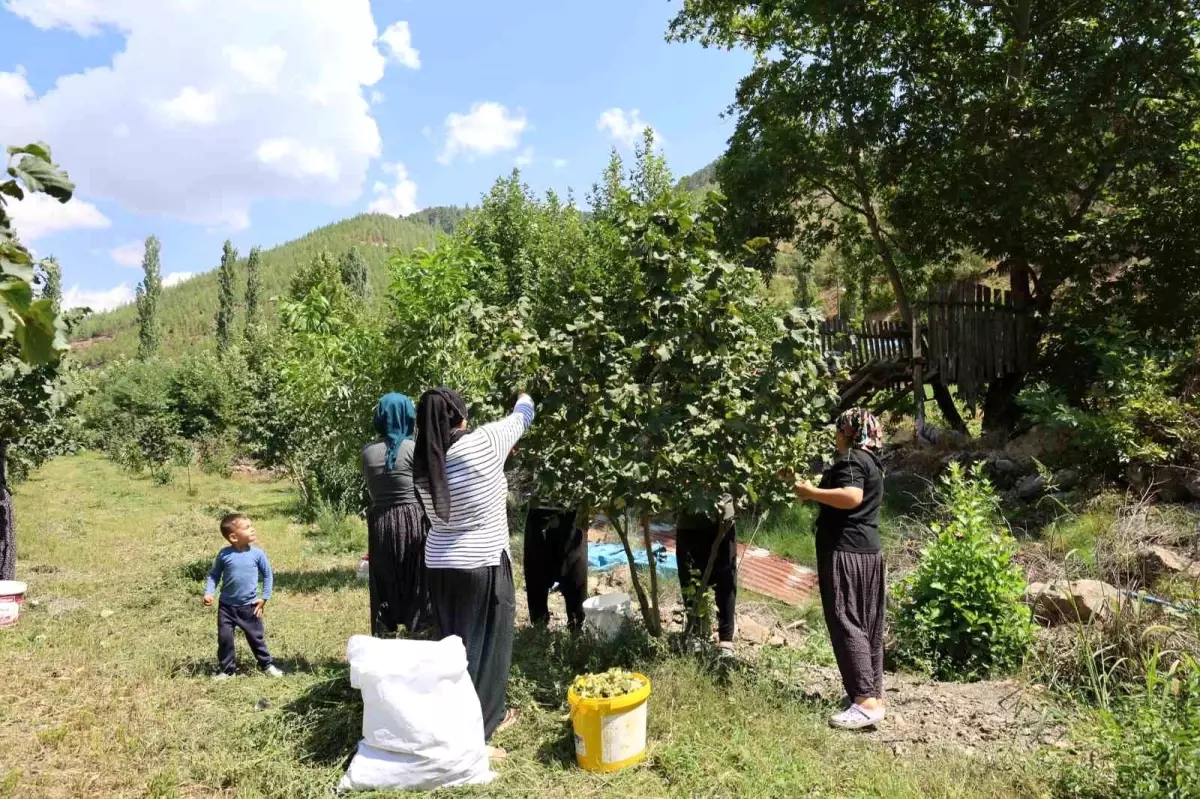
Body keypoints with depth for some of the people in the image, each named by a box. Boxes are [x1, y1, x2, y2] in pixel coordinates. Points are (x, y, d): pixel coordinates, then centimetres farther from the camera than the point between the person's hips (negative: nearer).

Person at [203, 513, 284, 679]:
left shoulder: (257, 553, -10)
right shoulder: (224, 554, -11)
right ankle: (226, 669, 23)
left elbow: (268, 575, 1)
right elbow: (214, 575, 3)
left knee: (256, 637, 11)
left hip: (250, 606, 0)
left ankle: (267, 665, 26)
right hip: (227, 605, 0)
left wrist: (264, 598, -3)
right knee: (224, 638, 5)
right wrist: (208, 593, -12)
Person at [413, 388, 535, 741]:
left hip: (439, 565, 6)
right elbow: (522, 417, 1)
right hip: (483, 565, -5)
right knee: (484, 643, 8)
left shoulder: (424, 463, -1)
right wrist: (524, 398, 25)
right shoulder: (482, 444, -16)